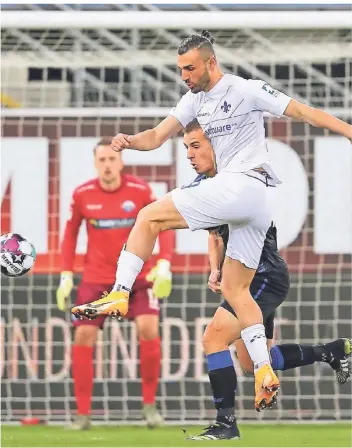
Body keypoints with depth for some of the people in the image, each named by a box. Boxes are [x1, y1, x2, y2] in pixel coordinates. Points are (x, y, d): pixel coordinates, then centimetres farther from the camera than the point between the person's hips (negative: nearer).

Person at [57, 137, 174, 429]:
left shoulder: (140, 190, -8)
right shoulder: (82, 195, -5)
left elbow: (164, 225, -2)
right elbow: (71, 232, 9)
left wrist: (164, 264, -15)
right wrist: (66, 275, 4)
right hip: (96, 277, 1)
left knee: (148, 329, -19)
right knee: (83, 336, -8)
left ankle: (150, 405, -2)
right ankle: (83, 414, 2)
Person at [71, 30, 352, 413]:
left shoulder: (246, 90, -3)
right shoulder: (195, 100, 19)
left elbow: (303, 112, -3)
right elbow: (157, 136, 14)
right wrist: (130, 141, -8)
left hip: (240, 185, -9)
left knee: (150, 216, -9)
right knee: (235, 289, 9)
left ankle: (120, 294, -15)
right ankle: (265, 373, 3)